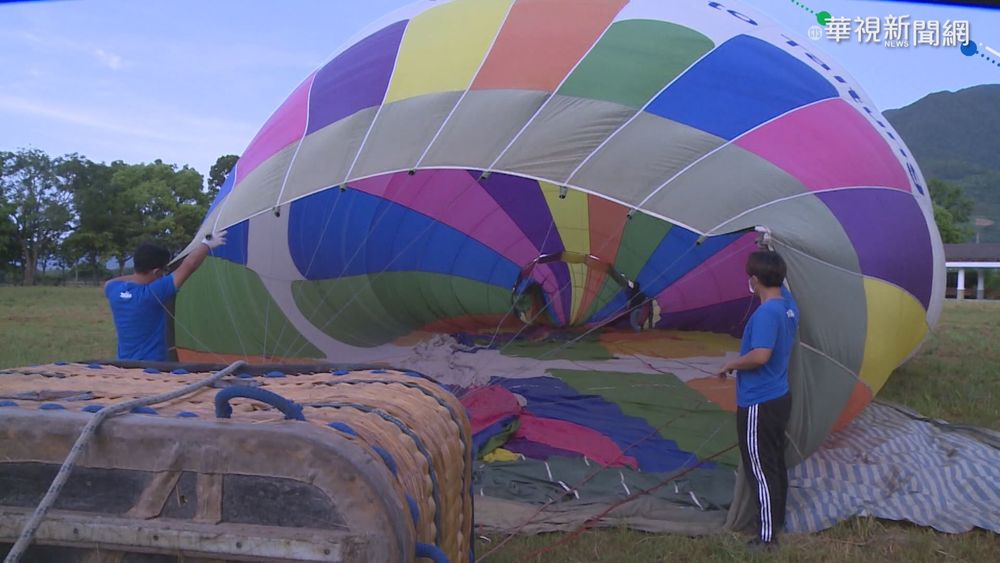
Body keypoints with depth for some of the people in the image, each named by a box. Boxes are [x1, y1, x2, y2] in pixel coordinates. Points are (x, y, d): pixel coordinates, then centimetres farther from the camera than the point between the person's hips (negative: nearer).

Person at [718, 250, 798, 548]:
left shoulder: (766, 313, -25)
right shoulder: (788, 303, 4)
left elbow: (760, 356, -33)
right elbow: (780, 283, 26)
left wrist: (731, 365, -17)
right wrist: (769, 255, 31)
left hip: (758, 404, -10)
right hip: (779, 398, 10)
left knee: (760, 469, -1)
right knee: (776, 463, 21)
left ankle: (767, 535, 7)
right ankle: (778, 519, 36)